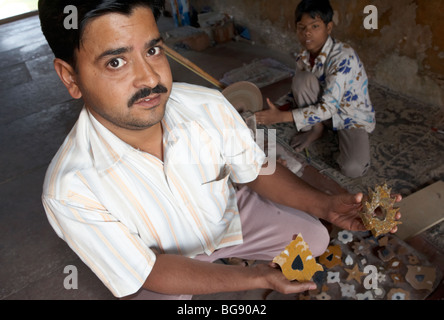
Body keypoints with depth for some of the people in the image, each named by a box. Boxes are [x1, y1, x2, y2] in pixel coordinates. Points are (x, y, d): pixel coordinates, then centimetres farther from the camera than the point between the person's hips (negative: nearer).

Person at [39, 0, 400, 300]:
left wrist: (325, 205, -24)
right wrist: (257, 278, -32)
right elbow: (148, 272, -25)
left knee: (314, 237, 1)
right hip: (158, 262, -1)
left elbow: (255, 172, -10)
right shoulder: (69, 192, -33)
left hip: (230, 212, 3)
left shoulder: (208, 106, -26)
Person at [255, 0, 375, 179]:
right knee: (303, 78, -25)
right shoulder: (304, 58, -8)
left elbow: (328, 107, -33)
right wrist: (274, 109, -13)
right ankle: (315, 129, -3)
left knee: (352, 169, -30)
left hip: (353, 117, -4)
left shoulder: (343, 58, -29)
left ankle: (342, 136, 3)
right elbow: (299, 90, 4)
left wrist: (282, 117, -36)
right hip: (326, 111, 5)